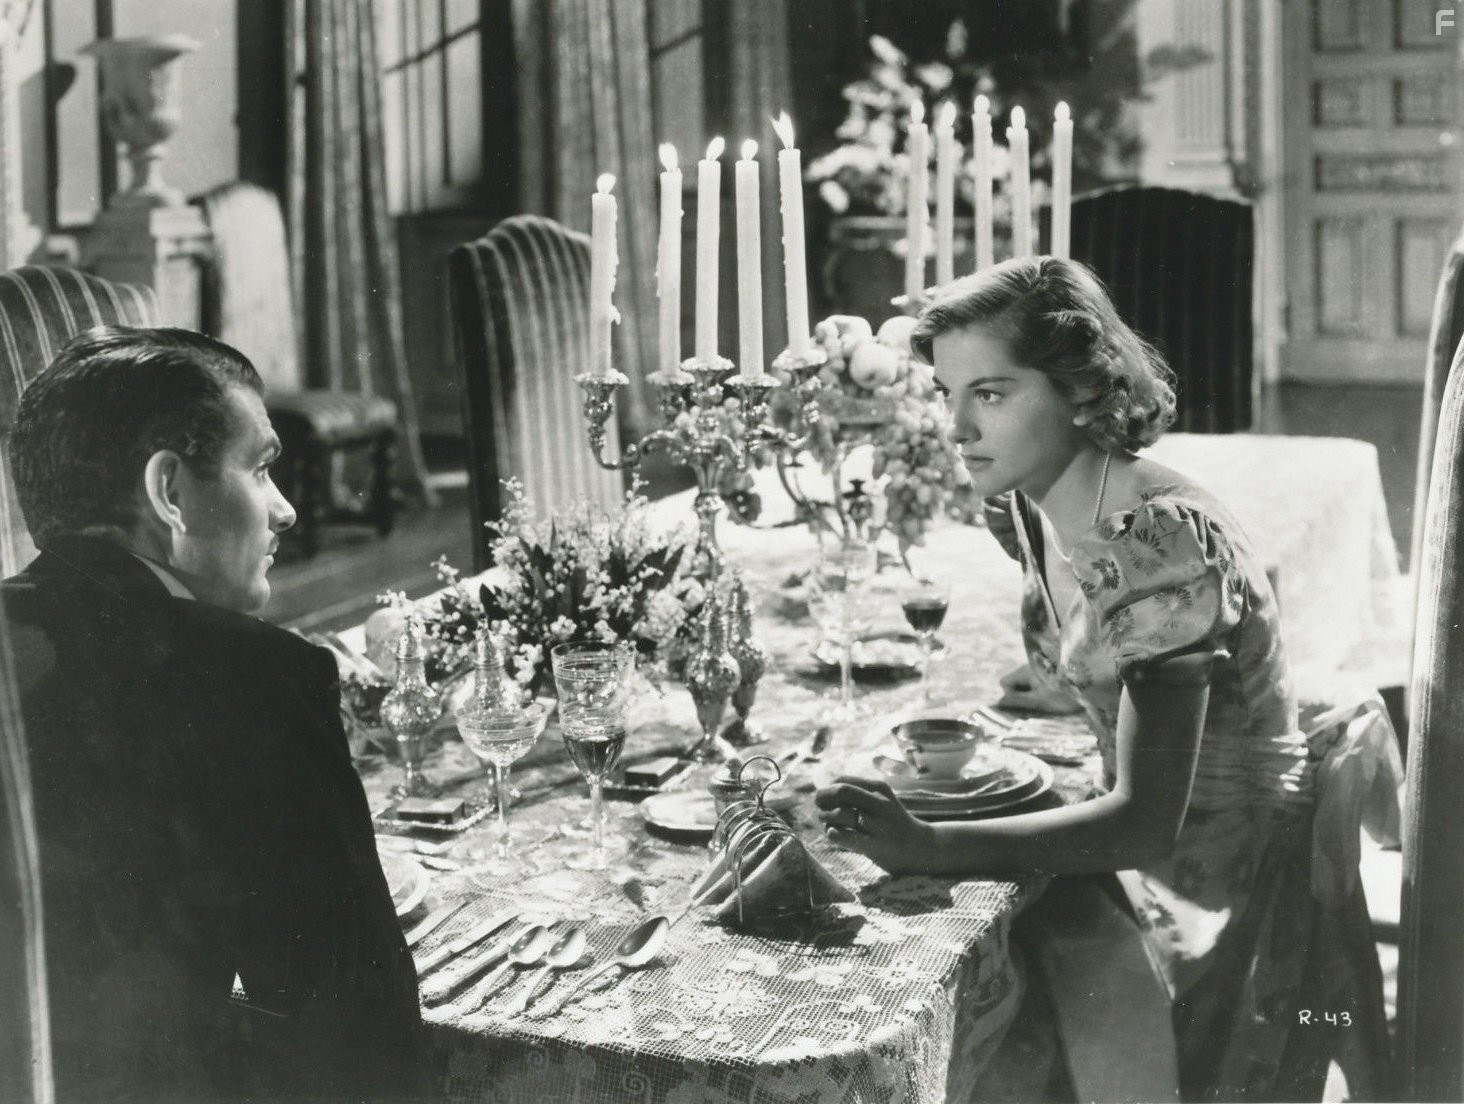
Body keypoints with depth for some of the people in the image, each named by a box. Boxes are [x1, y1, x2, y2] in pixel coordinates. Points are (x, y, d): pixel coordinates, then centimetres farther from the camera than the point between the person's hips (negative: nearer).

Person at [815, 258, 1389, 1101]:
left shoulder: (1162, 543, -27)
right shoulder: (1029, 512, -2)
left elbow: (1146, 823, -31)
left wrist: (929, 848, -41)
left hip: (1238, 899, -7)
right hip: (1146, 863, 7)